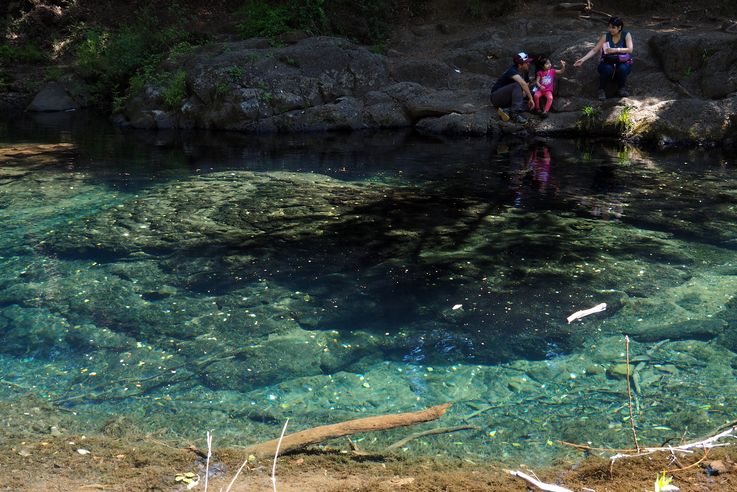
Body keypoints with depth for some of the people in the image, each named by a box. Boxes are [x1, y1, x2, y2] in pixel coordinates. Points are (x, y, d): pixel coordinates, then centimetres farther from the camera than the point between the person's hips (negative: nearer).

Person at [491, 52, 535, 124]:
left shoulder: (525, 72, 3)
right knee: (517, 86, -32)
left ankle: (506, 111, -16)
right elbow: (523, 84, -38)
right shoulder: (512, 71, -23)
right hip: (496, 97, -8)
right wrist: (531, 98, -34)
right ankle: (515, 114, -39)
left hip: (508, 100, 8)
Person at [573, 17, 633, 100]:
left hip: (623, 63, -1)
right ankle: (601, 90, -15)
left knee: (622, 68, -37)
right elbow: (594, 50, -5)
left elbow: (630, 49, -18)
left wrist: (615, 50, -30)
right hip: (608, 63, 1)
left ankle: (621, 89, -12)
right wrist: (582, 59, -18)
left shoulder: (626, 35, -5)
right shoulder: (606, 36, -2)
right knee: (607, 69, -36)